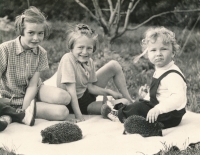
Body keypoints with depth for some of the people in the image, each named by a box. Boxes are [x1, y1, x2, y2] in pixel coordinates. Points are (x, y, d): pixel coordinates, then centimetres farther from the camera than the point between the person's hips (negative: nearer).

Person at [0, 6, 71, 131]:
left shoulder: (41, 53, -5)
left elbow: (33, 85, -12)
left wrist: (24, 109, -25)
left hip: (32, 93, 5)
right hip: (11, 97, -5)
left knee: (63, 98, -26)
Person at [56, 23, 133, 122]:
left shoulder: (89, 62, -6)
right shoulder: (68, 59, -28)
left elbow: (90, 87, 1)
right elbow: (71, 89, -31)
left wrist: (109, 92, -10)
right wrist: (78, 115, -34)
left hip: (87, 92, 7)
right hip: (77, 101, -7)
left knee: (114, 65, -1)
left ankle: (129, 101, 9)